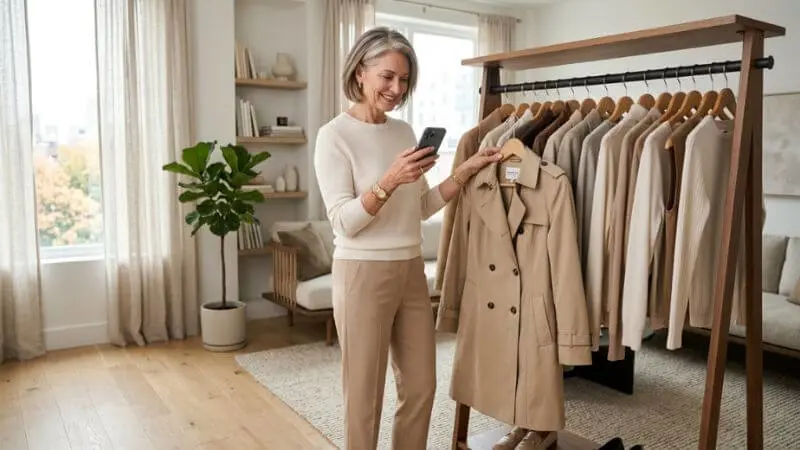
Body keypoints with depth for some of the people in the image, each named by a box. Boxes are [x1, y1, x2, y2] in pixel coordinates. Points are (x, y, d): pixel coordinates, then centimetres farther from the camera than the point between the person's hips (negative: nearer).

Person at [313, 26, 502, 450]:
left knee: (421, 386, 15)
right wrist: (389, 181, -29)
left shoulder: (404, 131, 8)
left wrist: (467, 169, 3)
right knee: (364, 393, 7)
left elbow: (423, 207, 11)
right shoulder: (335, 135, -10)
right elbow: (344, 222, -16)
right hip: (363, 275, -6)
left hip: (411, 272, 6)